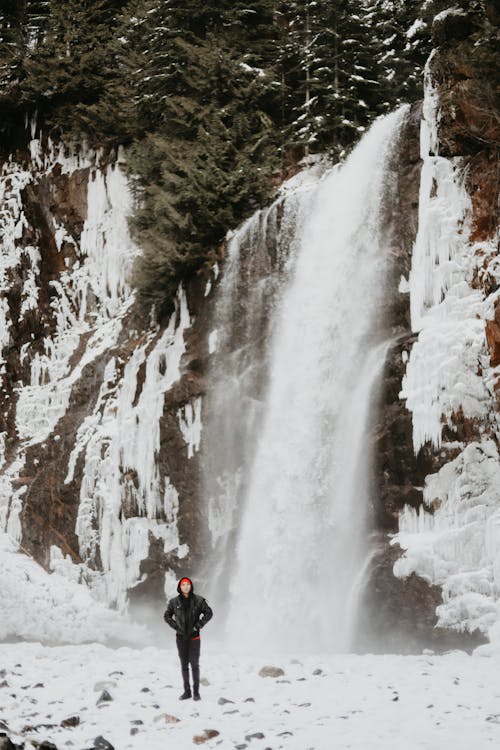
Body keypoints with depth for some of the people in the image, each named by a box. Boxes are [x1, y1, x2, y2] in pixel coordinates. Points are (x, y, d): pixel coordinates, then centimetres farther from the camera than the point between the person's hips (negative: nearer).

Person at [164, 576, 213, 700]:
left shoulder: (198, 600, -3)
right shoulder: (174, 602, 2)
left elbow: (209, 613, 2)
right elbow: (167, 616, 12)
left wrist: (199, 625, -6)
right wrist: (175, 626, 0)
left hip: (194, 636, -2)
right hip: (181, 637, 2)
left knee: (194, 664, -2)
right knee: (184, 664, 7)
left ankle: (196, 691, 5)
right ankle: (187, 691, 14)